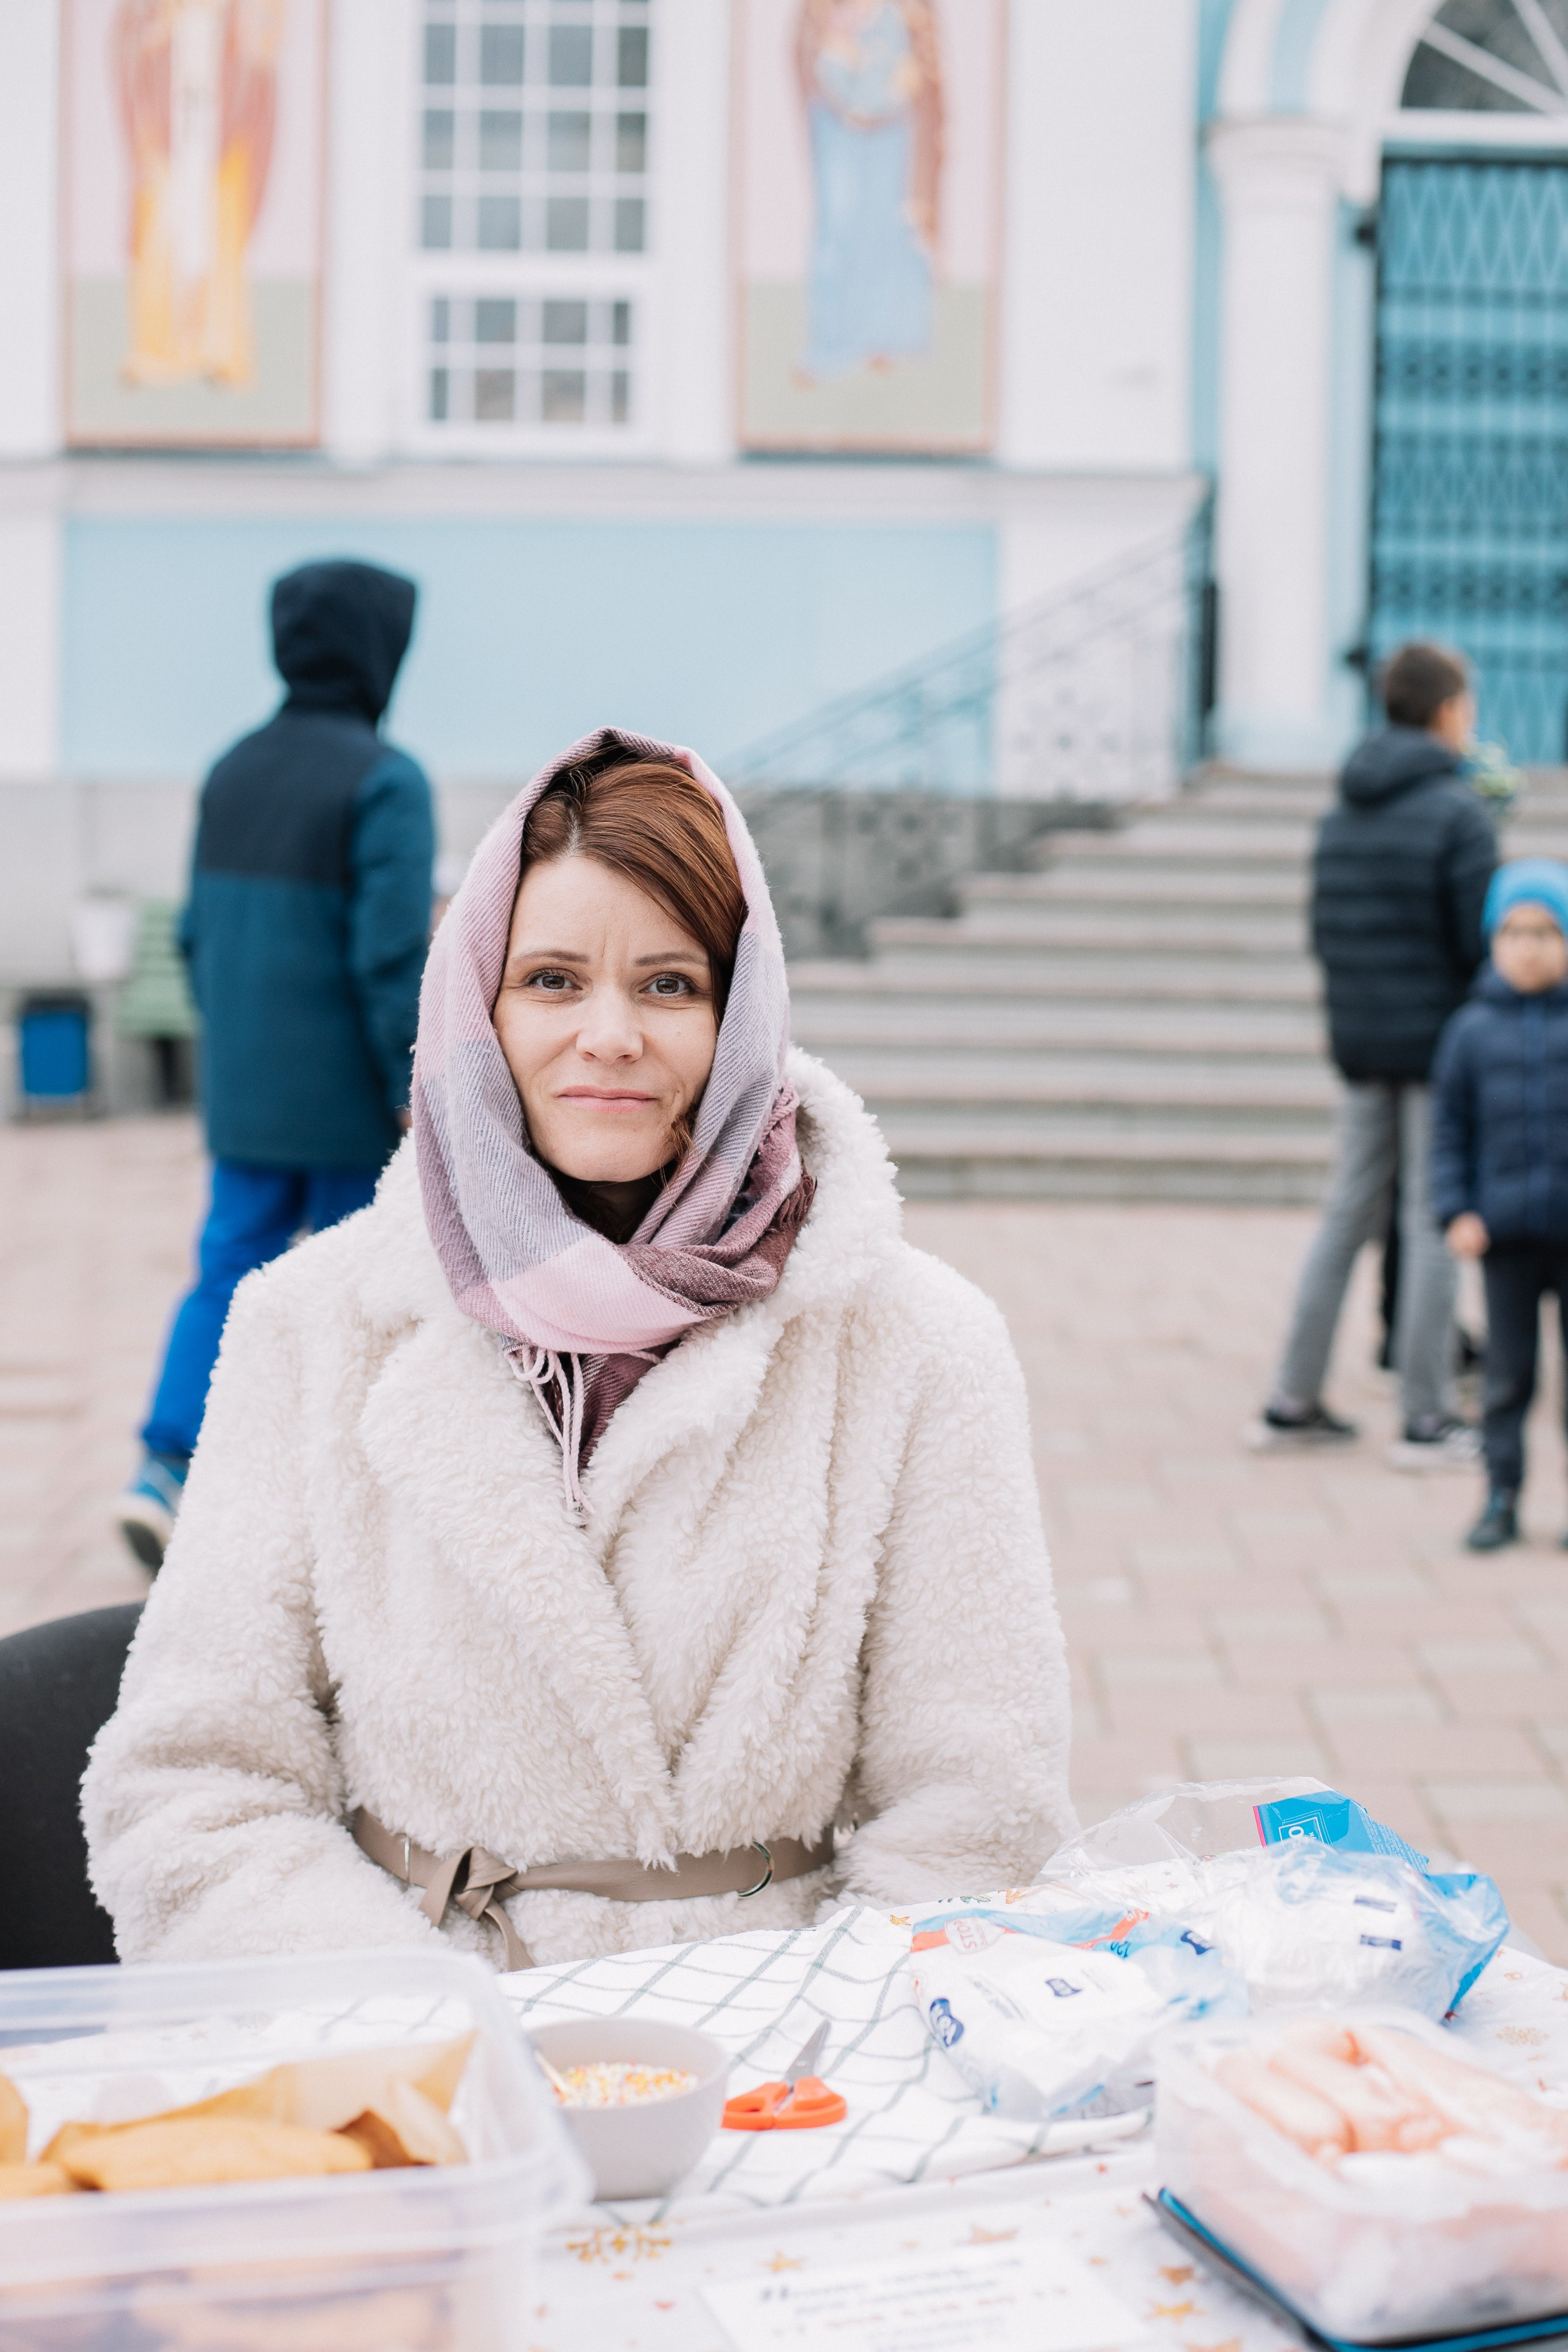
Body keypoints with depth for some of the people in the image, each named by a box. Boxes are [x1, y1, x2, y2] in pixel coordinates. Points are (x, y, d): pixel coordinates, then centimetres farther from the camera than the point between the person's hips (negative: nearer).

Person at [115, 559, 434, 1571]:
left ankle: (167, 1477, -6)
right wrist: (417, 1093, -14)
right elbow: (392, 955, -21)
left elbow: (201, 935, 11)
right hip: (349, 1104, -6)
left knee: (230, 1275, 8)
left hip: (246, 1099, 6)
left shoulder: (234, 772, 7)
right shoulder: (384, 783, -15)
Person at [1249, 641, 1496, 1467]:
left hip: (1361, 1046, 6)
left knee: (1347, 1216, 13)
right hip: (1440, 1043, -6)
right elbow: (1482, 939, -16)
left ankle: (1293, 1403, 16)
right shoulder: (1458, 811, -12)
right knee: (1435, 1225, 0)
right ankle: (1425, 1421, 4)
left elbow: (1323, 933, 10)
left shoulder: (1341, 812, 9)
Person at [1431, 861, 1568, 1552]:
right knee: (1508, 1372, 7)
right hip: (1505, 1231, 1)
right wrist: (1458, 1212, -4)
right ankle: (1501, 1498, 16)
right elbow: (1450, 1127, 5)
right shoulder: (1472, 1029, 2)